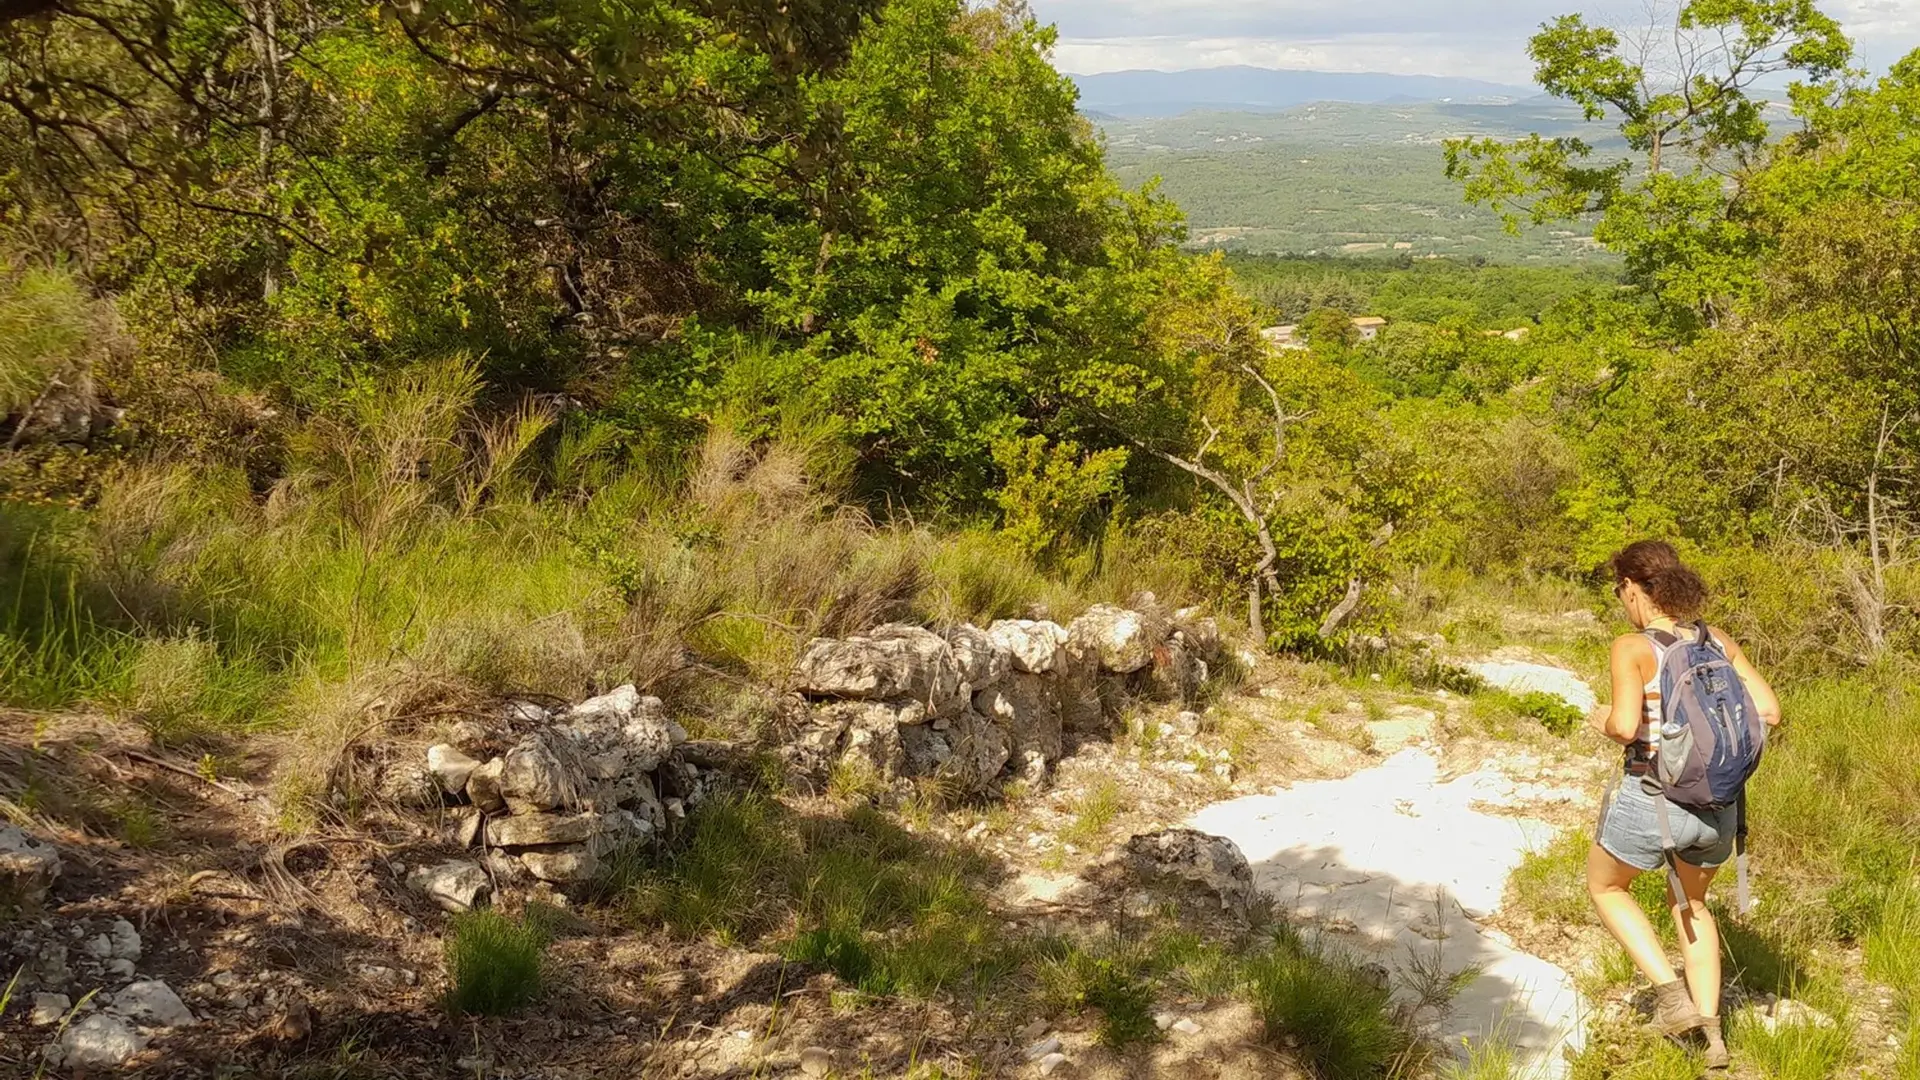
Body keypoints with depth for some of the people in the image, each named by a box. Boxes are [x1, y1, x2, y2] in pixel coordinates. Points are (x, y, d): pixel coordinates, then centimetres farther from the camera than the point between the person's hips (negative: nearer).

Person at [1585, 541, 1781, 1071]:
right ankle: (1711, 1035, 28)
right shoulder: (1719, 642, 2)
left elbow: (1626, 727, -26)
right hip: (1717, 805, 6)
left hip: (1650, 801, -5)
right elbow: (1769, 712, 3)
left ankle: (1672, 993, 12)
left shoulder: (1632, 648, -15)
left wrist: (1604, 721, -3)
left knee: (1605, 888, 24)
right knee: (1689, 902, 30)